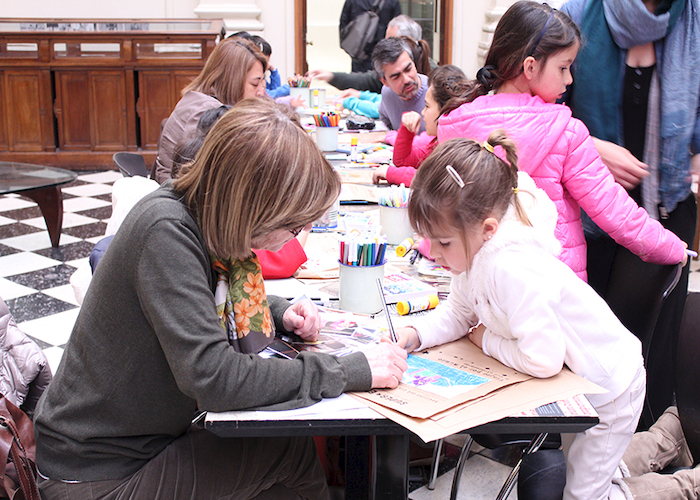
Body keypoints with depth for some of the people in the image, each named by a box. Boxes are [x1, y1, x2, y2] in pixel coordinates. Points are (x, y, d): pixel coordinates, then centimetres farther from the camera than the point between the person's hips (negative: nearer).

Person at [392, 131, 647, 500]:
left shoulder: (513, 269, -42)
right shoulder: (476, 250, -14)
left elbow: (543, 360, -40)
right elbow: (457, 314, 0)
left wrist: (486, 340, -23)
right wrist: (411, 335, -18)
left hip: (608, 384, -8)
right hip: (571, 381, 9)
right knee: (573, 461, 29)